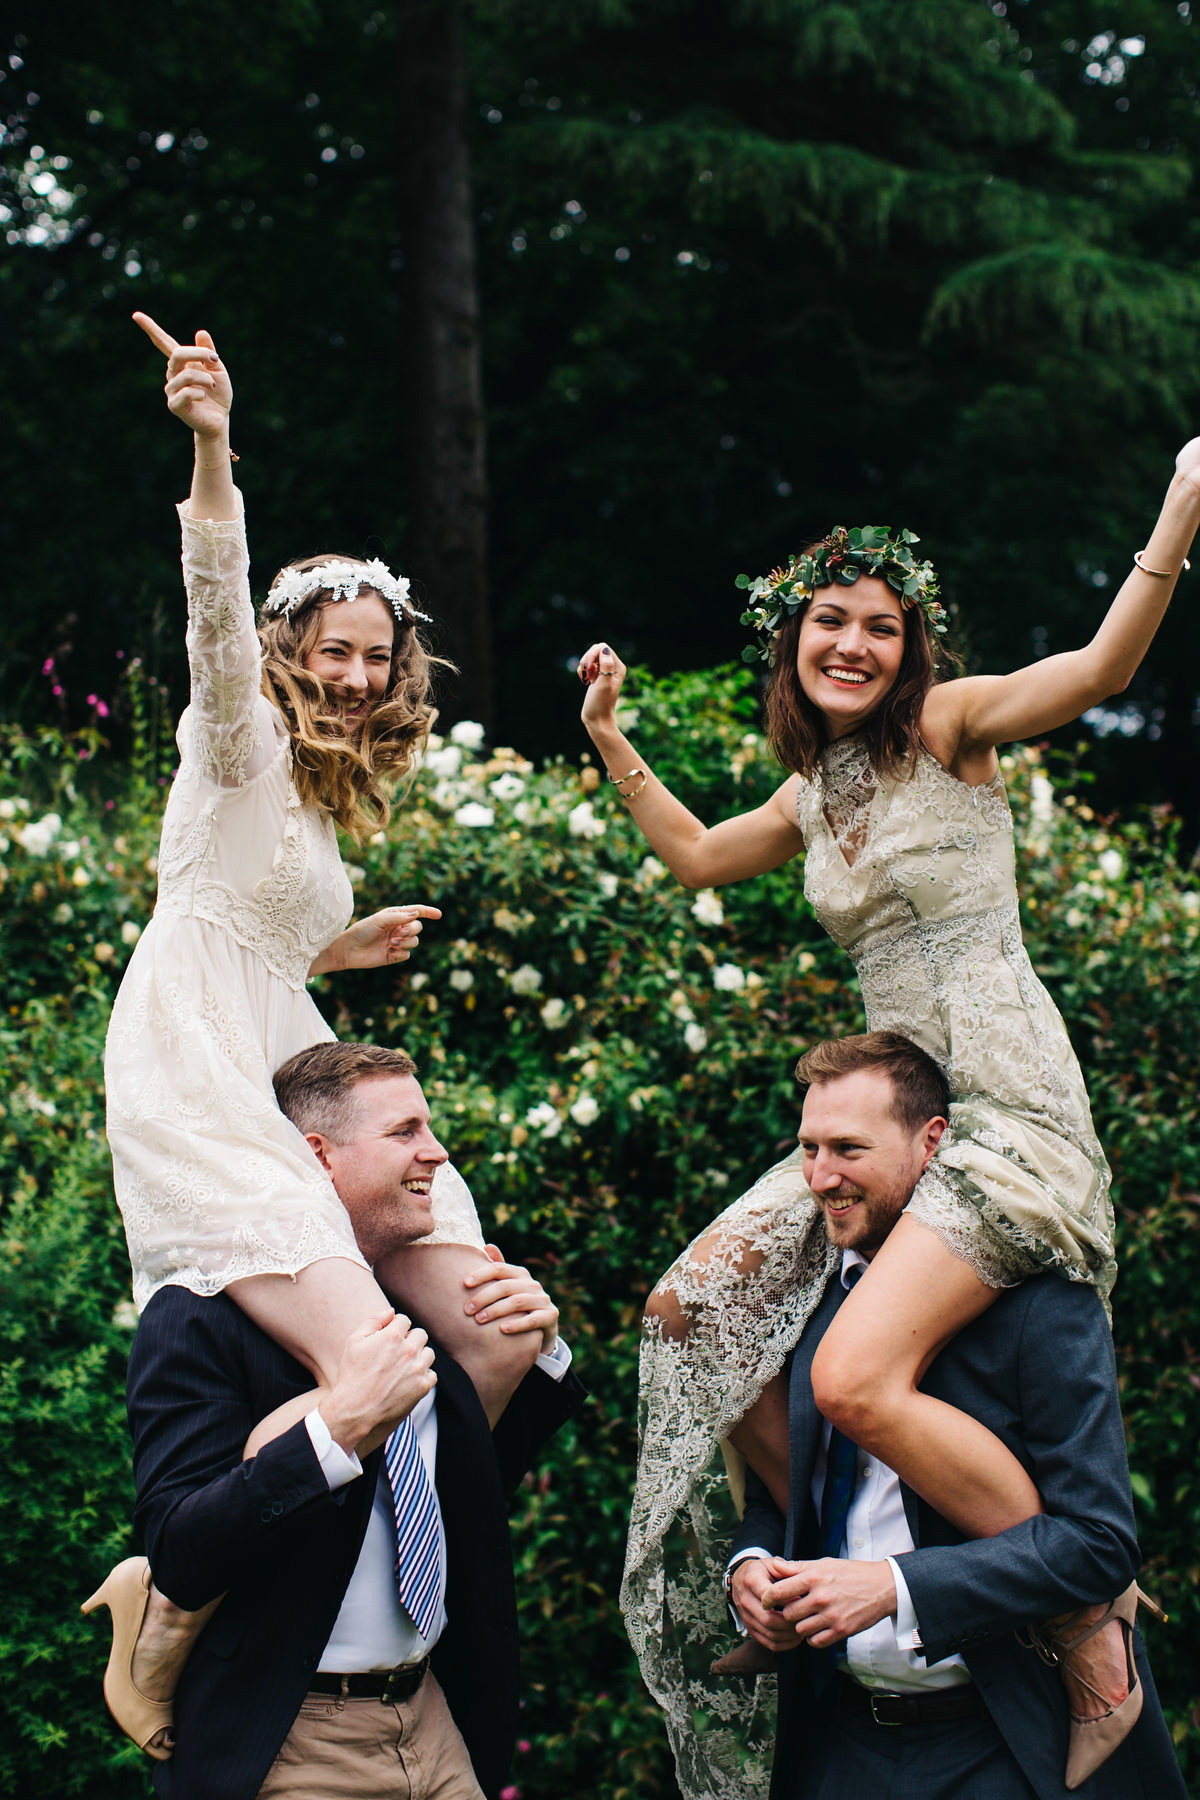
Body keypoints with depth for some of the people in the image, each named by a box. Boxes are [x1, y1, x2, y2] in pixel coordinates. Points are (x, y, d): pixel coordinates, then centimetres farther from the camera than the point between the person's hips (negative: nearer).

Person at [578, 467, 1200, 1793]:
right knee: (694, 1312, 4)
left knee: (857, 1377, -24)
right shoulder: (813, 797, 17)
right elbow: (697, 858, 37)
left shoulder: (947, 726, -3)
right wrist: (612, 745, 33)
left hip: (1008, 1113, -8)